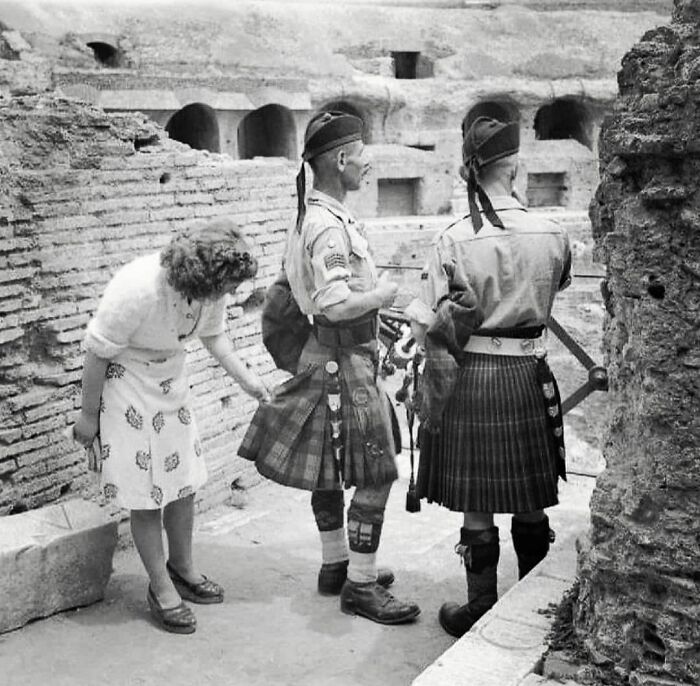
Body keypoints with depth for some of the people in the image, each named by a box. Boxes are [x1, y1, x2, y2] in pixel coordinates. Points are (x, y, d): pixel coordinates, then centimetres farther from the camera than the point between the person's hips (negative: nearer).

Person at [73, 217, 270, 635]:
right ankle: (162, 588, 18)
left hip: (172, 382, 7)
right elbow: (98, 353, -22)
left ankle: (183, 568, 34)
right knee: (146, 494, 1)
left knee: (185, 482, 13)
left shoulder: (211, 290, -14)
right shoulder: (137, 290, -34)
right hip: (127, 386, -7)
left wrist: (245, 377, -8)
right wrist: (88, 415, -12)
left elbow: (213, 335, 4)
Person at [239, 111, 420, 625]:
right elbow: (335, 304, -30)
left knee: (330, 468, 18)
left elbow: (288, 289, 19)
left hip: (325, 355, 10)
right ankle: (360, 586, 8)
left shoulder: (315, 215, 11)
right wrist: (382, 294, -14)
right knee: (376, 475, -3)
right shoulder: (330, 225, -22)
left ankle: (336, 564, 32)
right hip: (344, 361, -10)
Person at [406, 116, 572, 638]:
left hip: (471, 377, -3)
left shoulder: (454, 241, -12)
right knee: (531, 505, 16)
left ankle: (481, 610, 20)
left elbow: (431, 326, -9)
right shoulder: (552, 236, -5)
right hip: (530, 376, 3)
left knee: (477, 507, 8)